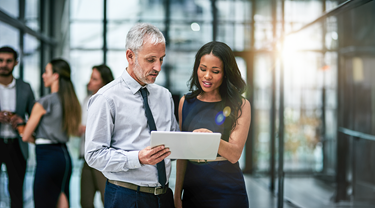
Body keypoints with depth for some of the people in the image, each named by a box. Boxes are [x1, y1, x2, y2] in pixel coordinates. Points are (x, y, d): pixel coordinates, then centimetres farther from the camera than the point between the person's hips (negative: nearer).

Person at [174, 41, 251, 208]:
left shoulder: (240, 105, -4)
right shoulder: (186, 102, 5)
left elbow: (234, 155, -13)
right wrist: (177, 194, 6)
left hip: (227, 194, -3)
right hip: (192, 192, 3)